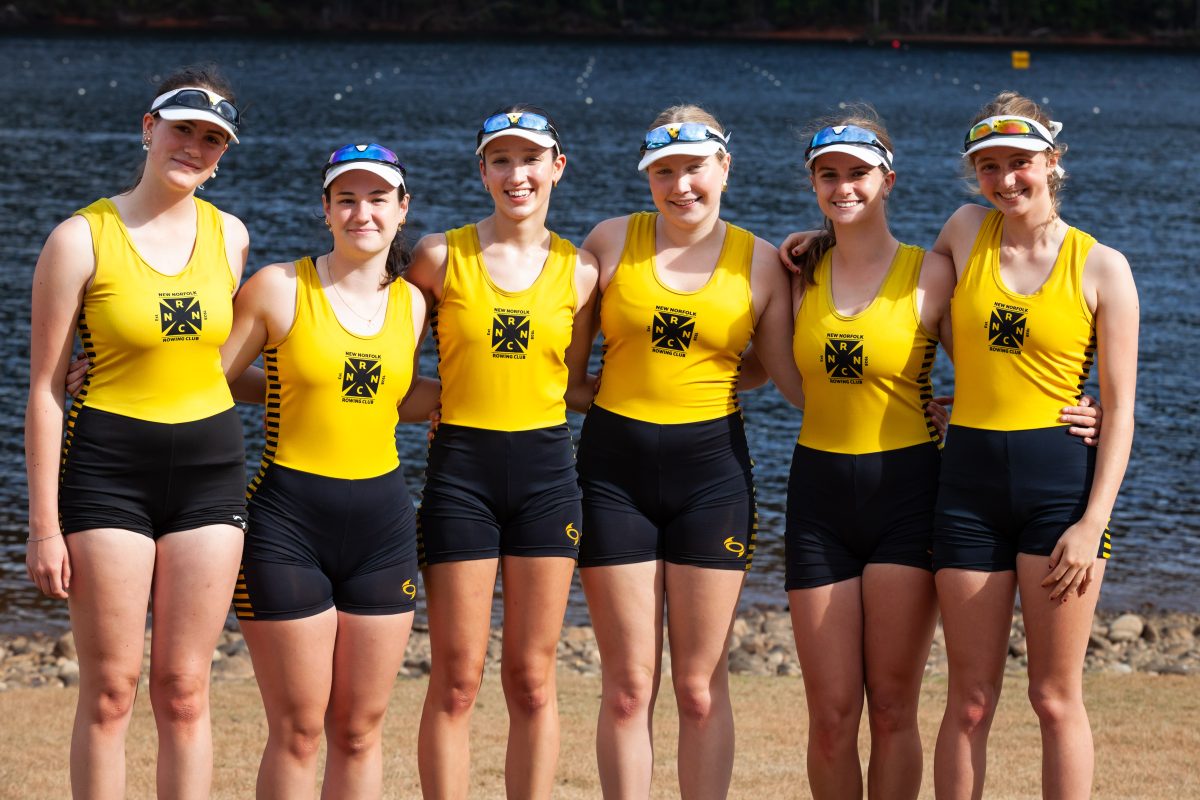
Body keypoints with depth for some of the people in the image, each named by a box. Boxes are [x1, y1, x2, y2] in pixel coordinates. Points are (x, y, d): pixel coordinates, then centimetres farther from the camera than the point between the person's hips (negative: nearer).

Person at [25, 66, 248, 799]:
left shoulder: (229, 236, 6)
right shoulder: (82, 239, -7)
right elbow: (44, 388, -7)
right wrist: (45, 524, -10)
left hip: (210, 469, 4)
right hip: (109, 469, -4)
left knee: (185, 689, 6)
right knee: (110, 691, -1)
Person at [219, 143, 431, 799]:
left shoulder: (411, 303, 7)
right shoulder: (280, 289, -6)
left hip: (381, 522, 4)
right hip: (287, 522, -4)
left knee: (360, 729, 9)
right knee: (297, 731, 0)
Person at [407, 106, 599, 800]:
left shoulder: (577, 270, 5)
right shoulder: (442, 256, 0)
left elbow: (576, 385, 12)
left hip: (546, 469, 2)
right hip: (461, 465, -2)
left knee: (533, 682, 6)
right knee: (456, 682, 0)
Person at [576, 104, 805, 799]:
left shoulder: (760, 262, 2)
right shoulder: (612, 241, 3)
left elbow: (799, 381, 4)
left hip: (712, 469, 0)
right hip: (616, 470, 0)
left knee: (701, 688, 4)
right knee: (628, 688, 3)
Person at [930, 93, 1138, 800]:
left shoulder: (1102, 268, -2)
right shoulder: (967, 231, 7)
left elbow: (1120, 408, -3)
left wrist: (1094, 522, -12)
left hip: (1062, 477, -3)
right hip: (971, 476, 3)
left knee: (1057, 698, 1)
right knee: (970, 702, 6)